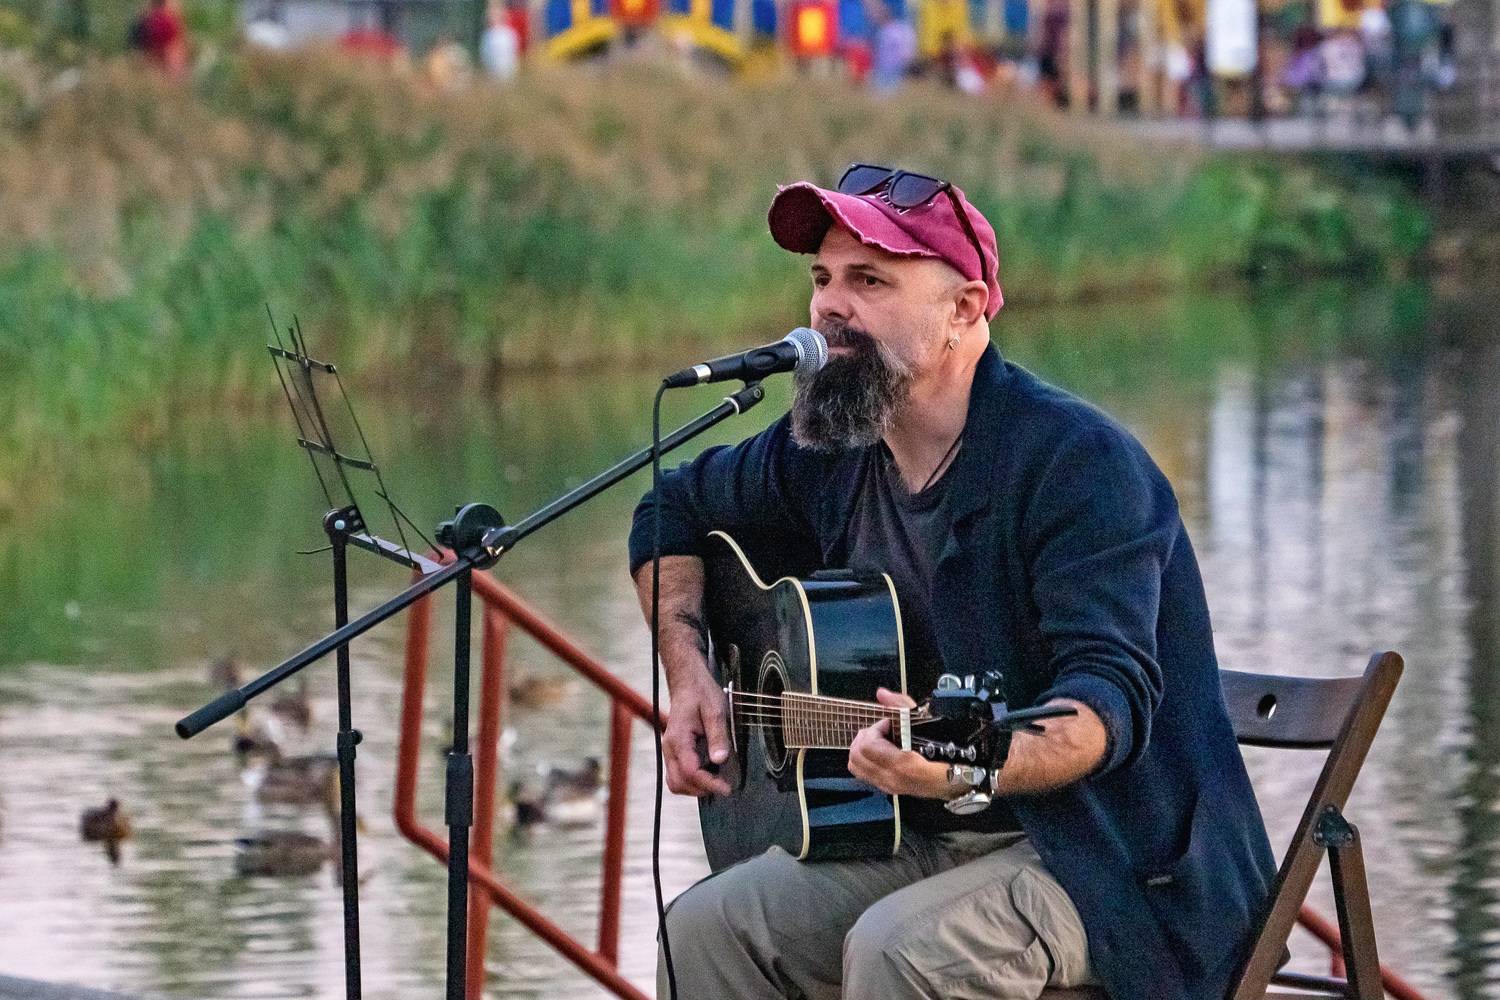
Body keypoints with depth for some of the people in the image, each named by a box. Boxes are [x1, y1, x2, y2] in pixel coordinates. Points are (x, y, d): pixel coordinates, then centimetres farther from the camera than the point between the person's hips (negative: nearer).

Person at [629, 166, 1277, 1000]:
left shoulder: (1077, 461, -18)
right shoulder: (827, 455, 6)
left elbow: (1111, 694, -29)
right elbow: (676, 510, 26)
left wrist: (973, 767, -48)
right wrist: (689, 677, 10)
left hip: (1115, 859, -7)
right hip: (924, 839, 7)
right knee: (706, 929, -15)